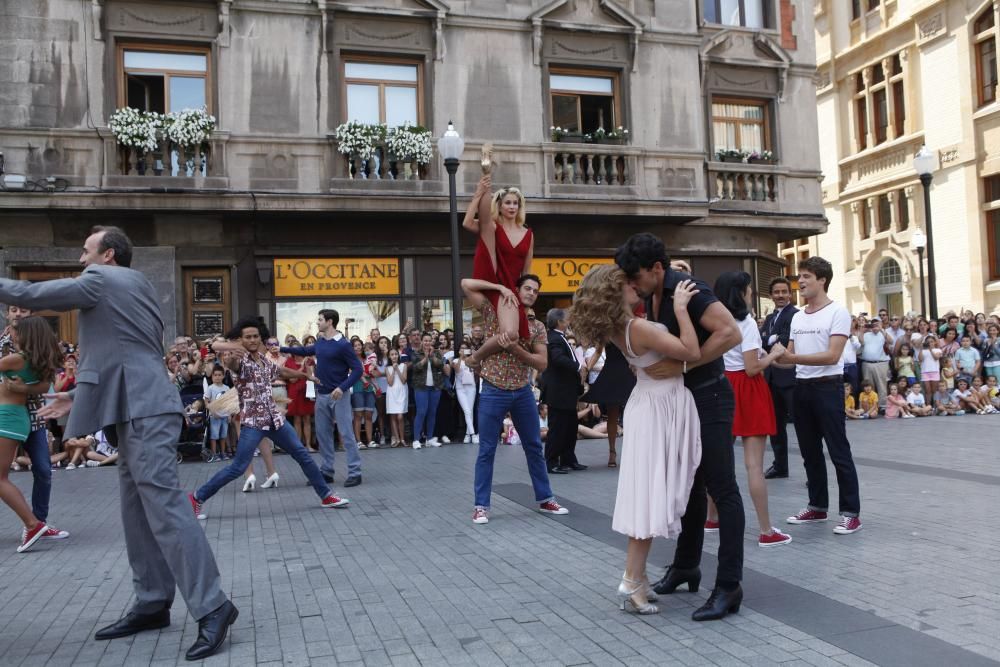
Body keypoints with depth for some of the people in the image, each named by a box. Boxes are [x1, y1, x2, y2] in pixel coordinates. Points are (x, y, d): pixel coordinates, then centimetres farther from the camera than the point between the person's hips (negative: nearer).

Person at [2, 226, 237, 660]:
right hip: (135, 410, 10)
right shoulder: (134, 288, 26)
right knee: (138, 510, 12)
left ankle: (211, 607, -14)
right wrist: (81, 396, 26)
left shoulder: (102, 279, -2)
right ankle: (152, 603, 19)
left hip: (143, 412, -10)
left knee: (164, 506, -14)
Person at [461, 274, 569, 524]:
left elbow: (542, 363, -6)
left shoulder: (537, 327, 4)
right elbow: (466, 284, -11)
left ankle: (544, 499, 25)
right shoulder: (493, 311, -3)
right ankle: (481, 505, 10)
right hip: (493, 392, -3)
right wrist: (500, 287, -15)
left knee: (534, 446, 12)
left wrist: (514, 348, -19)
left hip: (523, 392, 4)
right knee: (487, 450, 1)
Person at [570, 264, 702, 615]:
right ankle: (632, 584, 1)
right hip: (661, 408, -9)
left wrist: (670, 280, 16)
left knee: (652, 494, 14)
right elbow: (692, 352, -24)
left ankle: (636, 575, 22)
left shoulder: (620, 327, 2)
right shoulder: (638, 328, -24)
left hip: (653, 405, 9)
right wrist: (680, 308, -21)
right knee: (651, 496, -5)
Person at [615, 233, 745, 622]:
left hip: (709, 398, -9)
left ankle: (729, 587, -1)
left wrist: (679, 366, -28)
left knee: (722, 490, -6)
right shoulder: (652, 297, 5)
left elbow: (730, 333, -30)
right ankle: (686, 566, 31)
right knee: (690, 485, 18)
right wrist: (650, 366, 0)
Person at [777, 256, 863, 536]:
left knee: (839, 452, -3)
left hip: (827, 387, -7)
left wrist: (791, 358, -25)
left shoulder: (838, 312, -9)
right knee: (810, 452, 14)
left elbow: (832, 356, -19)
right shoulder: (797, 317, 13)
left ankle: (851, 513, 5)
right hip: (801, 387, 7)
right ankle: (817, 506, 25)